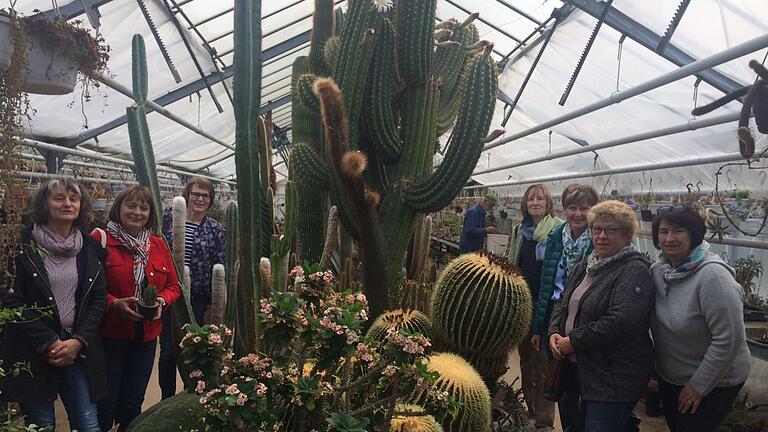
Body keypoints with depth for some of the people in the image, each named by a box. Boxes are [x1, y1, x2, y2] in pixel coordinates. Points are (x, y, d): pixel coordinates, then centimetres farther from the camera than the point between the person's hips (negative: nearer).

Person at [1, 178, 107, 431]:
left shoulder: (89, 248, 7)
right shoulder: (25, 246, -5)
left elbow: (98, 298, 5)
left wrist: (78, 340, -7)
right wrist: (49, 342, -13)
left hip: (79, 350, 3)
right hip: (33, 354, -3)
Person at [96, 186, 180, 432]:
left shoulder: (159, 245, 7)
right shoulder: (99, 240, -8)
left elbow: (173, 286, 10)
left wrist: (162, 300, -9)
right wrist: (114, 303, -23)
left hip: (146, 335, 5)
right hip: (109, 334, -4)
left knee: (133, 402, 17)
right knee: (107, 403, 6)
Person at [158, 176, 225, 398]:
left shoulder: (216, 229, -1)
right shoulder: (169, 219, 1)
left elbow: (220, 268, -1)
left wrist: (214, 302, -3)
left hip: (198, 298, -1)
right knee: (168, 349, 8)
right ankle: (167, 399, 26)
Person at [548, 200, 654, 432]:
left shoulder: (634, 270, -15)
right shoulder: (587, 264, 10)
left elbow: (620, 322, -26)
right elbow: (563, 302, 15)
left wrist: (573, 341, -19)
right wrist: (555, 332, -4)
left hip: (614, 379, -8)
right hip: (574, 367, 8)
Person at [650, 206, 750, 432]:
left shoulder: (712, 276, -26)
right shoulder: (657, 269, -4)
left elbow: (729, 340, -26)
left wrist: (698, 386, -19)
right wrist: (656, 366, 6)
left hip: (714, 382, -7)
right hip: (669, 377, 7)